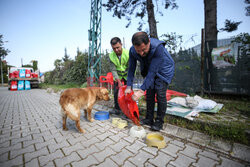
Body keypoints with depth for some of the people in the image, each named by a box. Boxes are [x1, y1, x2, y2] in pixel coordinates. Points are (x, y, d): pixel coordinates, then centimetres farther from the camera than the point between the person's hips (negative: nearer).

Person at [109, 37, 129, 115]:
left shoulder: (128, 53, -24)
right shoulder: (111, 56, -15)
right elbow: (113, 70, -15)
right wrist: (118, 81, -27)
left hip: (127, 76, -2)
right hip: (117, 77, 3)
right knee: (116, 92, 2)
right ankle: (117, 109, 17)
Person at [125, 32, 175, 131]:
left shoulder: (158, 47, -38)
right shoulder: (132, 50, -22)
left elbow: (153, 71, -39)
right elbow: (131, 68, -10)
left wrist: (141, 91, -40)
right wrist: (129, 86, -13)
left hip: (164, 70, -4)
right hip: (149, 70, 5)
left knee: (160, 94, -13)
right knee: (149, 94, 2)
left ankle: (159, 121, 5)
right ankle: (149, 119, 15)